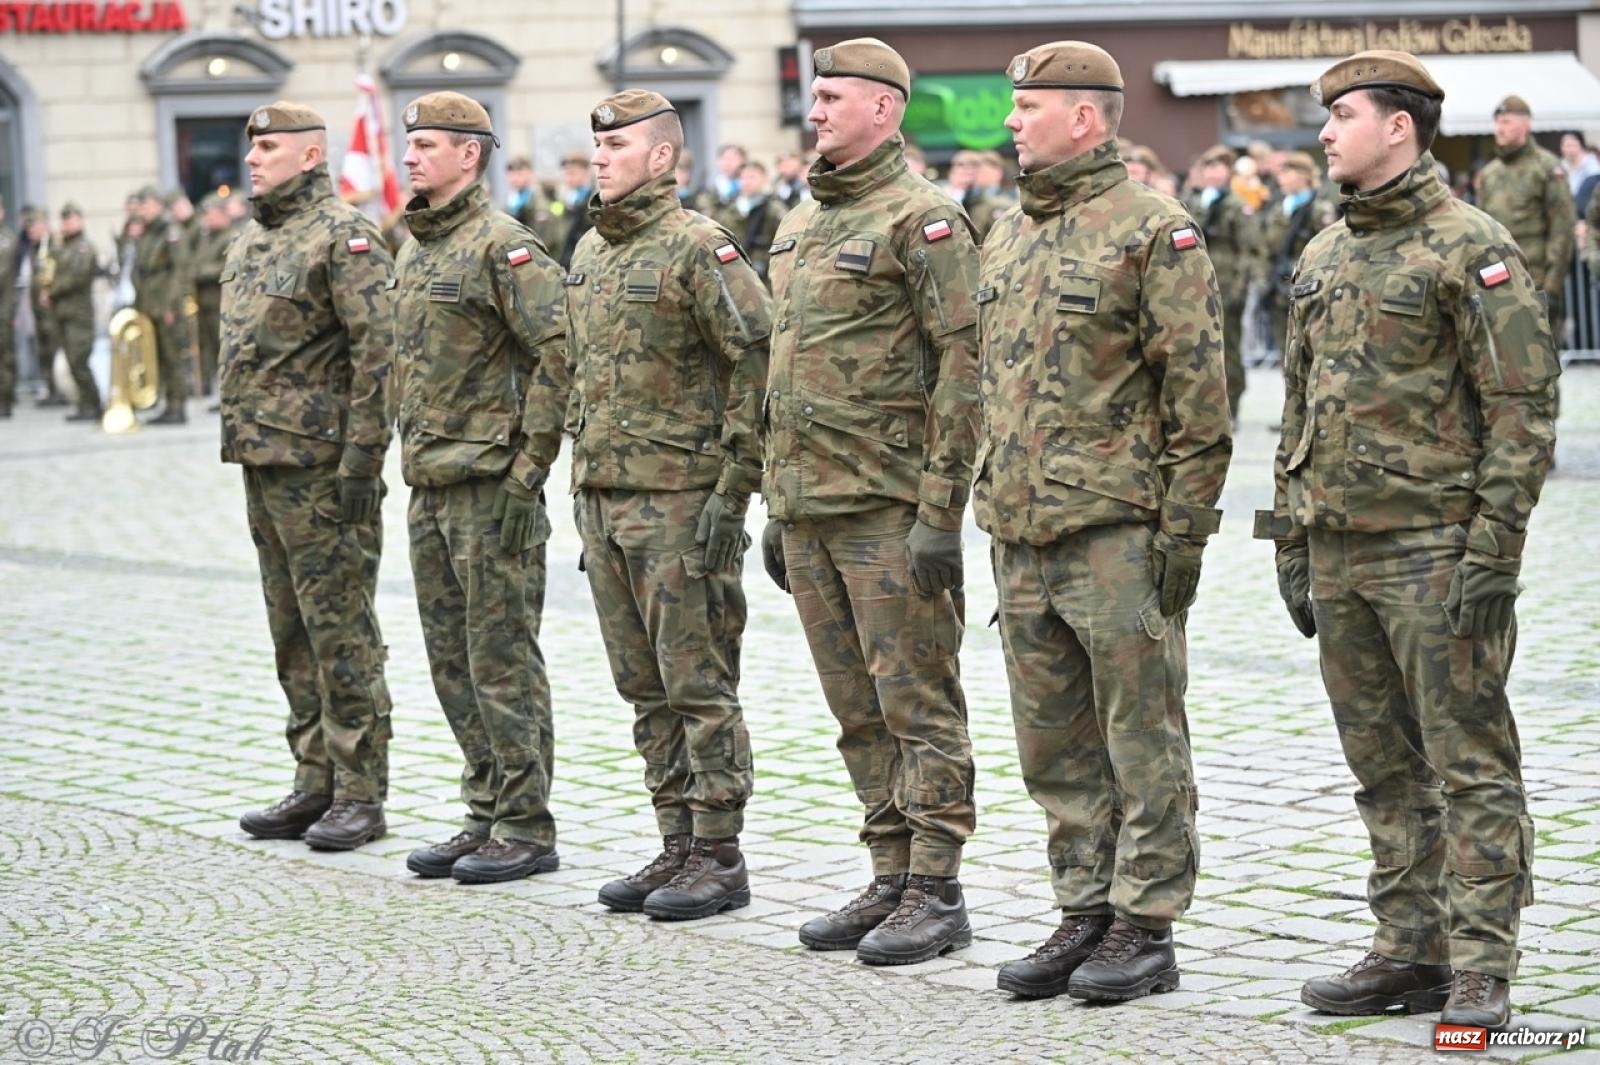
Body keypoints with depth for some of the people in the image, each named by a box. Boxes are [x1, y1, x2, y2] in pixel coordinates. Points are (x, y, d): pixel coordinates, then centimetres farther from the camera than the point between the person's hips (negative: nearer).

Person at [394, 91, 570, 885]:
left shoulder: (502, 245, -12)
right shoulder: (414, 248, 15)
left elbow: (560, 350, -19)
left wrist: (529, 464, -18)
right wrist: (411, 456, 18)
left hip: (490, 484, -9)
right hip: (429, 487, 9)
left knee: (502, 658, -4)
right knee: (452, 661, 12)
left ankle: (525, 828, 3)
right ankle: (486, 817, 20)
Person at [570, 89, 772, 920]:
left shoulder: (698, 248, -11)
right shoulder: (588, 252, 15)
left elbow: (760, 364, -16)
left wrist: (732, 488, -18)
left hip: (678, 501, -8)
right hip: (602, 499, 8)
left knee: (699, 686, -3)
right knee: (645, 689, 12)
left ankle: (719, 858, 3)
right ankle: (678, 846, 19)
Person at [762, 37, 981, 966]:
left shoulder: (923, 220, -10)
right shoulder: (799, 226, 17)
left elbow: (964, 365, -14)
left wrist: (941, 510, -18)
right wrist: (776, 508, 20)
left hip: (888, 509, -8)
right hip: (807, 509, 9)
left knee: (919, 705, -3)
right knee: (859, 711, 12)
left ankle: (937, 892, 3)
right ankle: (892, 880, 20)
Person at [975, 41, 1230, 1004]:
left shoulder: (1155, 233, -9)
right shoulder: (1009, 238, 15)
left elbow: (1199, 394, -11)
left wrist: (1184, 529, -14)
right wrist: (991, 509, 19)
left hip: (1119, 532, -8)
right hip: (1024, 531, 8)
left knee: (1142, 738, 0)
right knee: (1055, 743, 12)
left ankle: (1146, 930, 6)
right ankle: (1086, 915, 21)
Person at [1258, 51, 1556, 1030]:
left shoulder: (1473, 250, -9)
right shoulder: (1324, 258, 15)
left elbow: (1524, 409, -12)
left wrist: (1492, 547, -17)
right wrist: (1292, 541, 16)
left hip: (1436, 550, -8)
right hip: (1340, 552, 8)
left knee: (1470, 765, -3)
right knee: (1383, 767, 12)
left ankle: (1481, 974, 0)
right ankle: (1411, 951, 20)